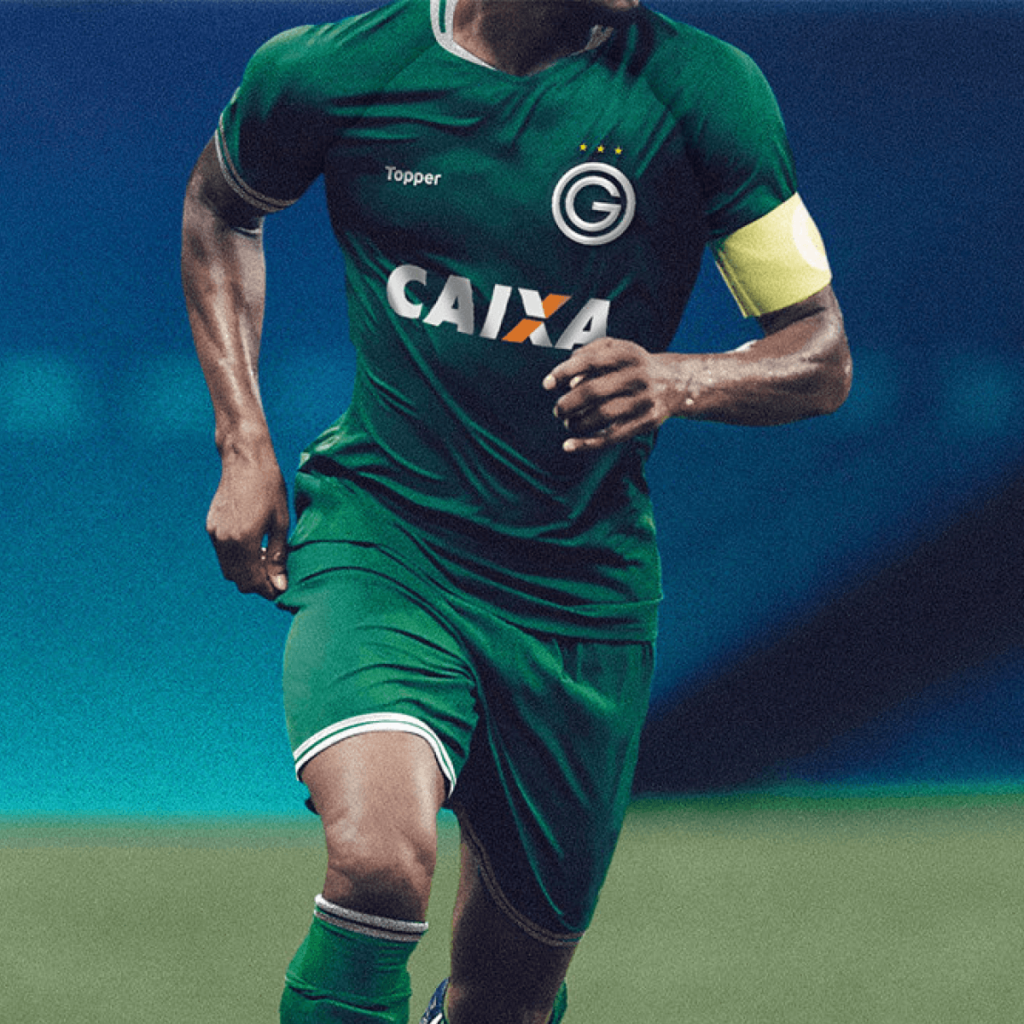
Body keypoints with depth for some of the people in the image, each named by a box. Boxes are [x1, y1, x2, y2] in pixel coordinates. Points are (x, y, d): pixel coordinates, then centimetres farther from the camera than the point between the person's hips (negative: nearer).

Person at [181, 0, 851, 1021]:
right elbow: (221, 207, 15)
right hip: (378, 534, -2)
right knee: (380, 858, -32)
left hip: (583, 585, 2)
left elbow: (820, 355, -4)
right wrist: (243, 445, 6)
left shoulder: (705, 91, -9)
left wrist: (675, 382, -25)